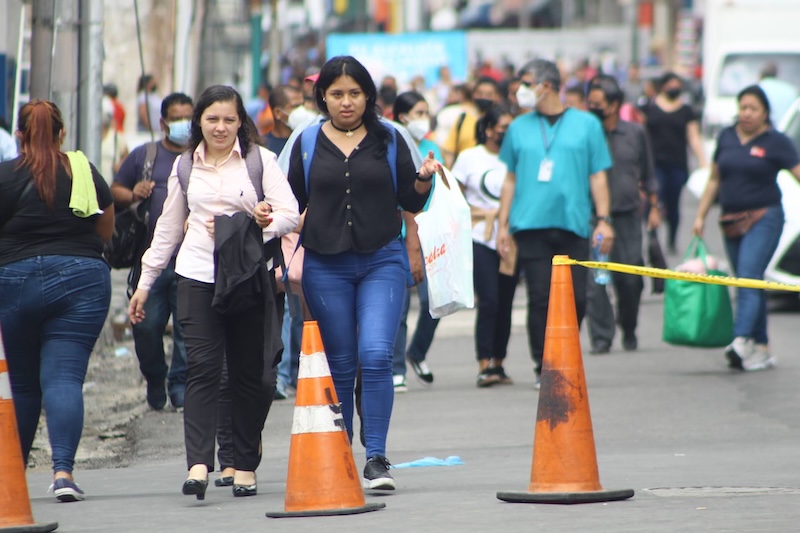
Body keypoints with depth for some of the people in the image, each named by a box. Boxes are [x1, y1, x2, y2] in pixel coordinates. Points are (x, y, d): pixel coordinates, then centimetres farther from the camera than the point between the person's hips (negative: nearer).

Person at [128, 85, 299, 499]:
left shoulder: (261, 161, 4)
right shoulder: (185, 167, 14)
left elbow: (289, 215, -5)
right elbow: (168, 228, 21)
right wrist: (145, 282, 21)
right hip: (198, 276, 1)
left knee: (249, 372, 3)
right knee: (202, 368, -11)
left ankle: (245, 466, 13)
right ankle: (199, 464, -21)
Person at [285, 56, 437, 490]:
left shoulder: (387, 140, 6)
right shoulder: (308, 144, 7)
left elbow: (411, 202, 8)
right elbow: (293, 204, 11)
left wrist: (424, 180, -11)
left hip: (382, 262, -1)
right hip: (326, 266, 1)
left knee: (376, 355, -16)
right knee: (339, 365, 4)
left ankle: (376, 458, -15)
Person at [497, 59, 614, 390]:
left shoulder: (586, 124, 9)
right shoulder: (519, 128, 13)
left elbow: (598, 176, 9)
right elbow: (511, 179, 16)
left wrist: (603, 220, 0)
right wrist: (503, 225, 10)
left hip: (573, 225, 0)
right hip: (531, 224, 0)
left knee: (576, 299, -2)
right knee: (540, 298, -7)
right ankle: (543, 367, 1)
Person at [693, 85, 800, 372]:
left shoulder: (776, 142, -3)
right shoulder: (726, 137, 11)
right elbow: (714, 179, 18)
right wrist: (701, 215, 15)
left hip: (764, 219, -6)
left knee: (748, 278, -20)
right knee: (747, 283, 8)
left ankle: (741, 342, -32)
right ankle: (762, 349, 14)